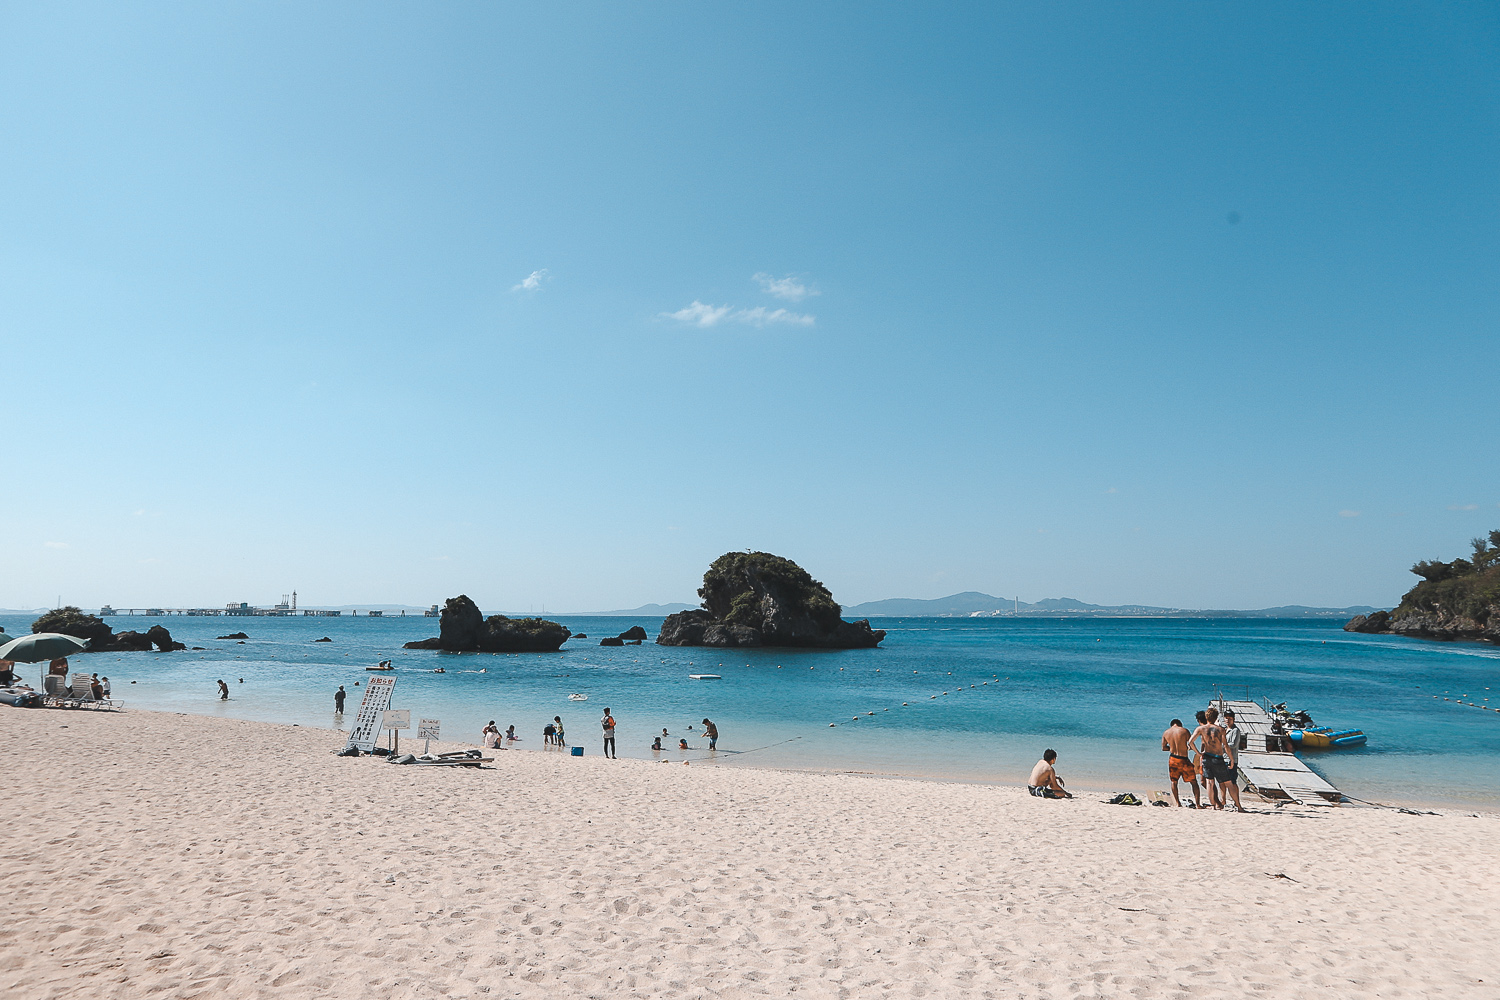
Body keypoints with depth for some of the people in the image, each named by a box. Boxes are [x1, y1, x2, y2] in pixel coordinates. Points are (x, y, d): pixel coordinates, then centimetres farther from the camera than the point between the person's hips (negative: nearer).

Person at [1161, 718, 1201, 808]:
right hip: (1184, 760, -3)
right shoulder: (1184, 730, -6)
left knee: (1174, 782, 16)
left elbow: (1163, 747, 9)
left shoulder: (1166, 733, 5)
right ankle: (1198, 804, 6)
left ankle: (1178, 804, 15)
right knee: (1194, 782, 9)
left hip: (1173, 759, 3)